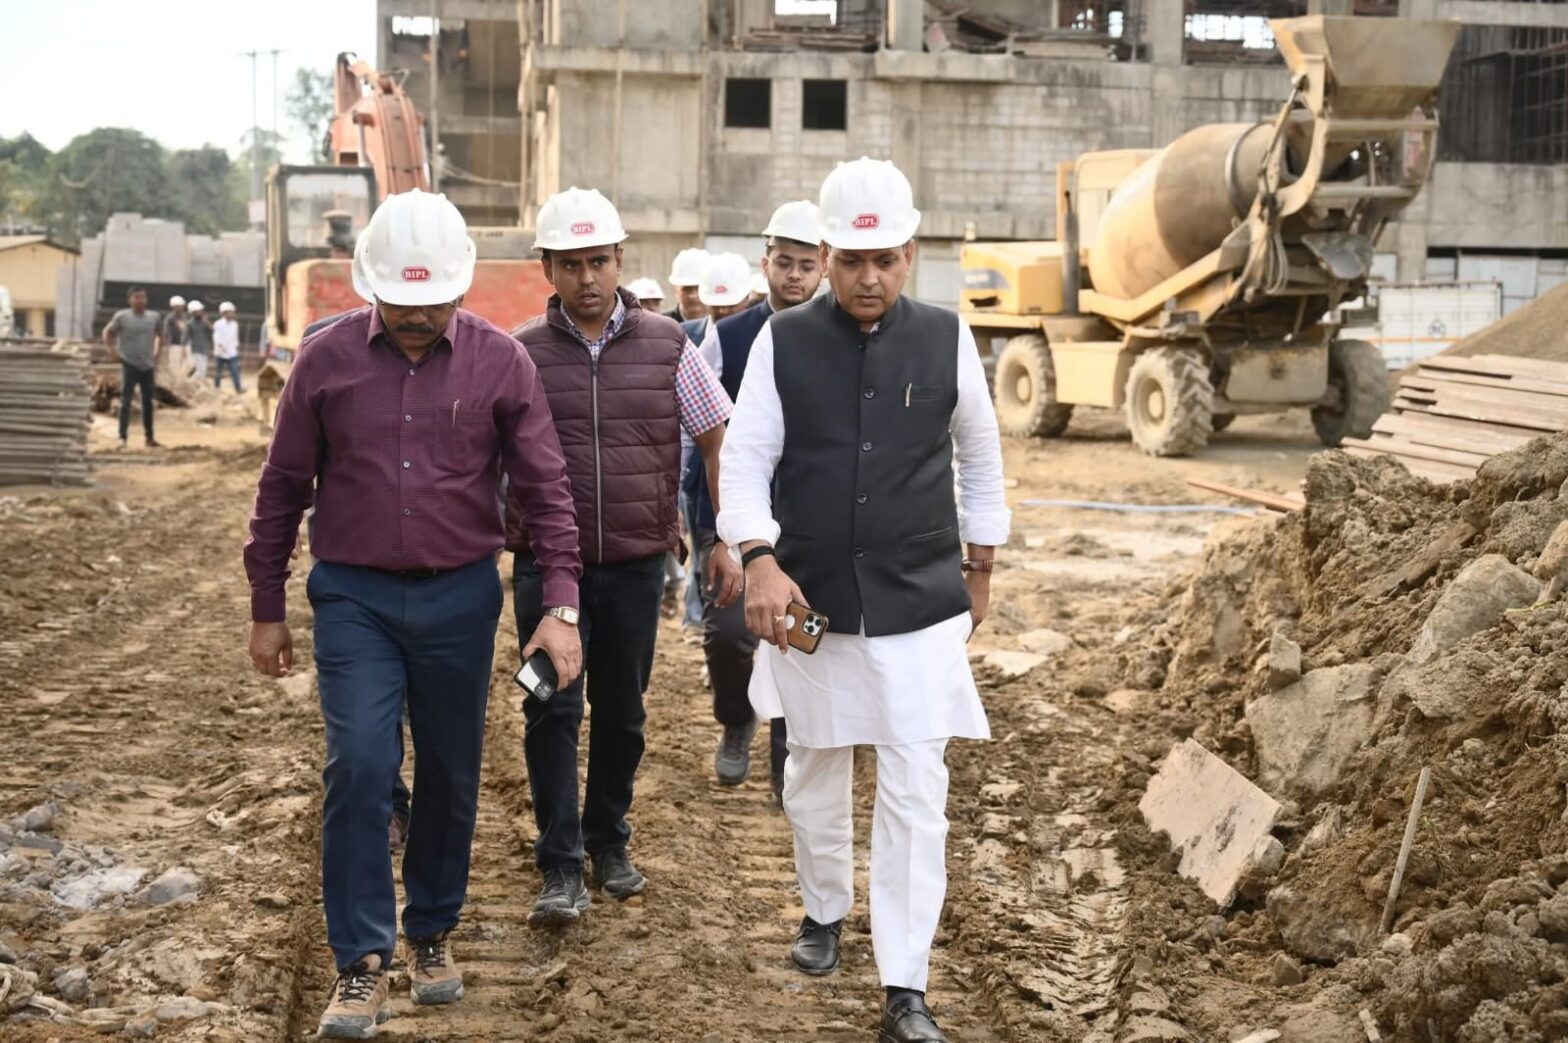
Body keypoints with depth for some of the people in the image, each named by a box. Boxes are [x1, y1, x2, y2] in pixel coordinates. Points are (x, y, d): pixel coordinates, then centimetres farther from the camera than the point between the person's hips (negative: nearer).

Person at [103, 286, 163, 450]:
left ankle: (149, 437, 19)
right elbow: (107, 332, 4)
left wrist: (158, 353, 11)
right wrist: (112, 351, -6)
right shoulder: (122, 317, -6)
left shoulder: (153, 317, 5)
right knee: (125, 402, -8)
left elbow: (159, 336, 21)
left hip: (148, 366, 4)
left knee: (148, 402, 10)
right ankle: (123, 437, -8)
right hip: (129, 365, -4)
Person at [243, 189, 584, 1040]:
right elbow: (282, 490, 4)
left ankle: (432, 932, 29)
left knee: (449, 775, 10)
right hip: (353, 595, -1)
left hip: (461, 596, 1)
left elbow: (545, 491, -1)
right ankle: (361, 964, 0)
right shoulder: (327, 358, -3)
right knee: (358, 766, -9)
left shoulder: (500, 362, -4)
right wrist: (266, 610, 7)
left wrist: (560, 606, -9)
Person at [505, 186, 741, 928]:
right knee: (553, 711, -3)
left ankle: (608, 842, 29)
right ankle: (560, 867, 3)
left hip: (636, 562, 2)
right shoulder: (521, 354, -2)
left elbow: (720, 442, 5)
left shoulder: (666, 347, 1)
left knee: (622, 712, 12)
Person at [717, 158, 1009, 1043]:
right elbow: (747, 460, -6)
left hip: (920, 607, -1)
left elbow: (980, 458, 10)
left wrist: (980, 567, 16)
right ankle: (825, 911, 42)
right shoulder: (783, 343, -4)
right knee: (815, 772, 17)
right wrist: (760, 561, -20)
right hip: (813, 601, 1)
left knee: (916, 794, -3)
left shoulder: (947, 339, -2)